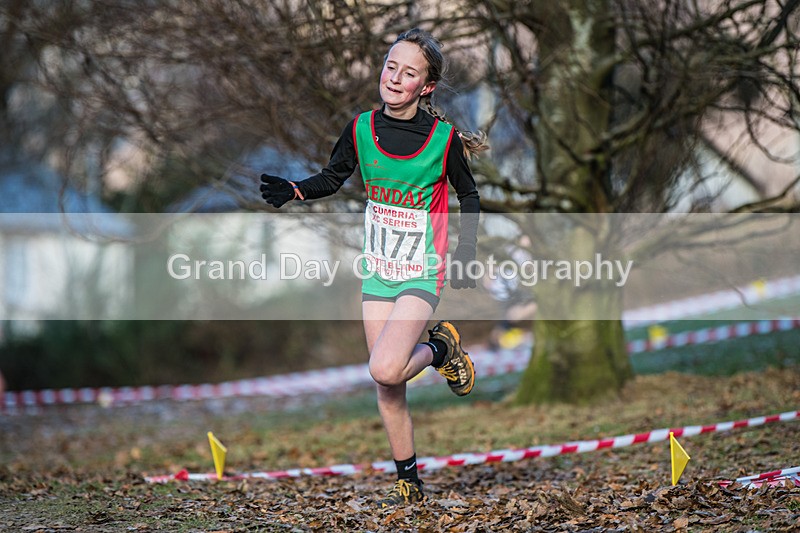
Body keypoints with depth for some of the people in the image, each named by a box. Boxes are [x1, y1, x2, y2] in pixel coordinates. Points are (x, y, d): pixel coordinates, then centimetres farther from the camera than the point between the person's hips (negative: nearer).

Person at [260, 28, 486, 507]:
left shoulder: (443, 138, -12)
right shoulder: (362, 128, -4)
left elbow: (469, 195, 3)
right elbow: (333, 178, 10)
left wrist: (465, 257, 0)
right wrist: (294, 190, -9)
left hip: (423, 274, -4)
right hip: (378, 271, 4)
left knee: (385, 370, -23)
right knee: (387, 390, 6)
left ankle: (441, 348, 8)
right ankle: (409, 484, 21)